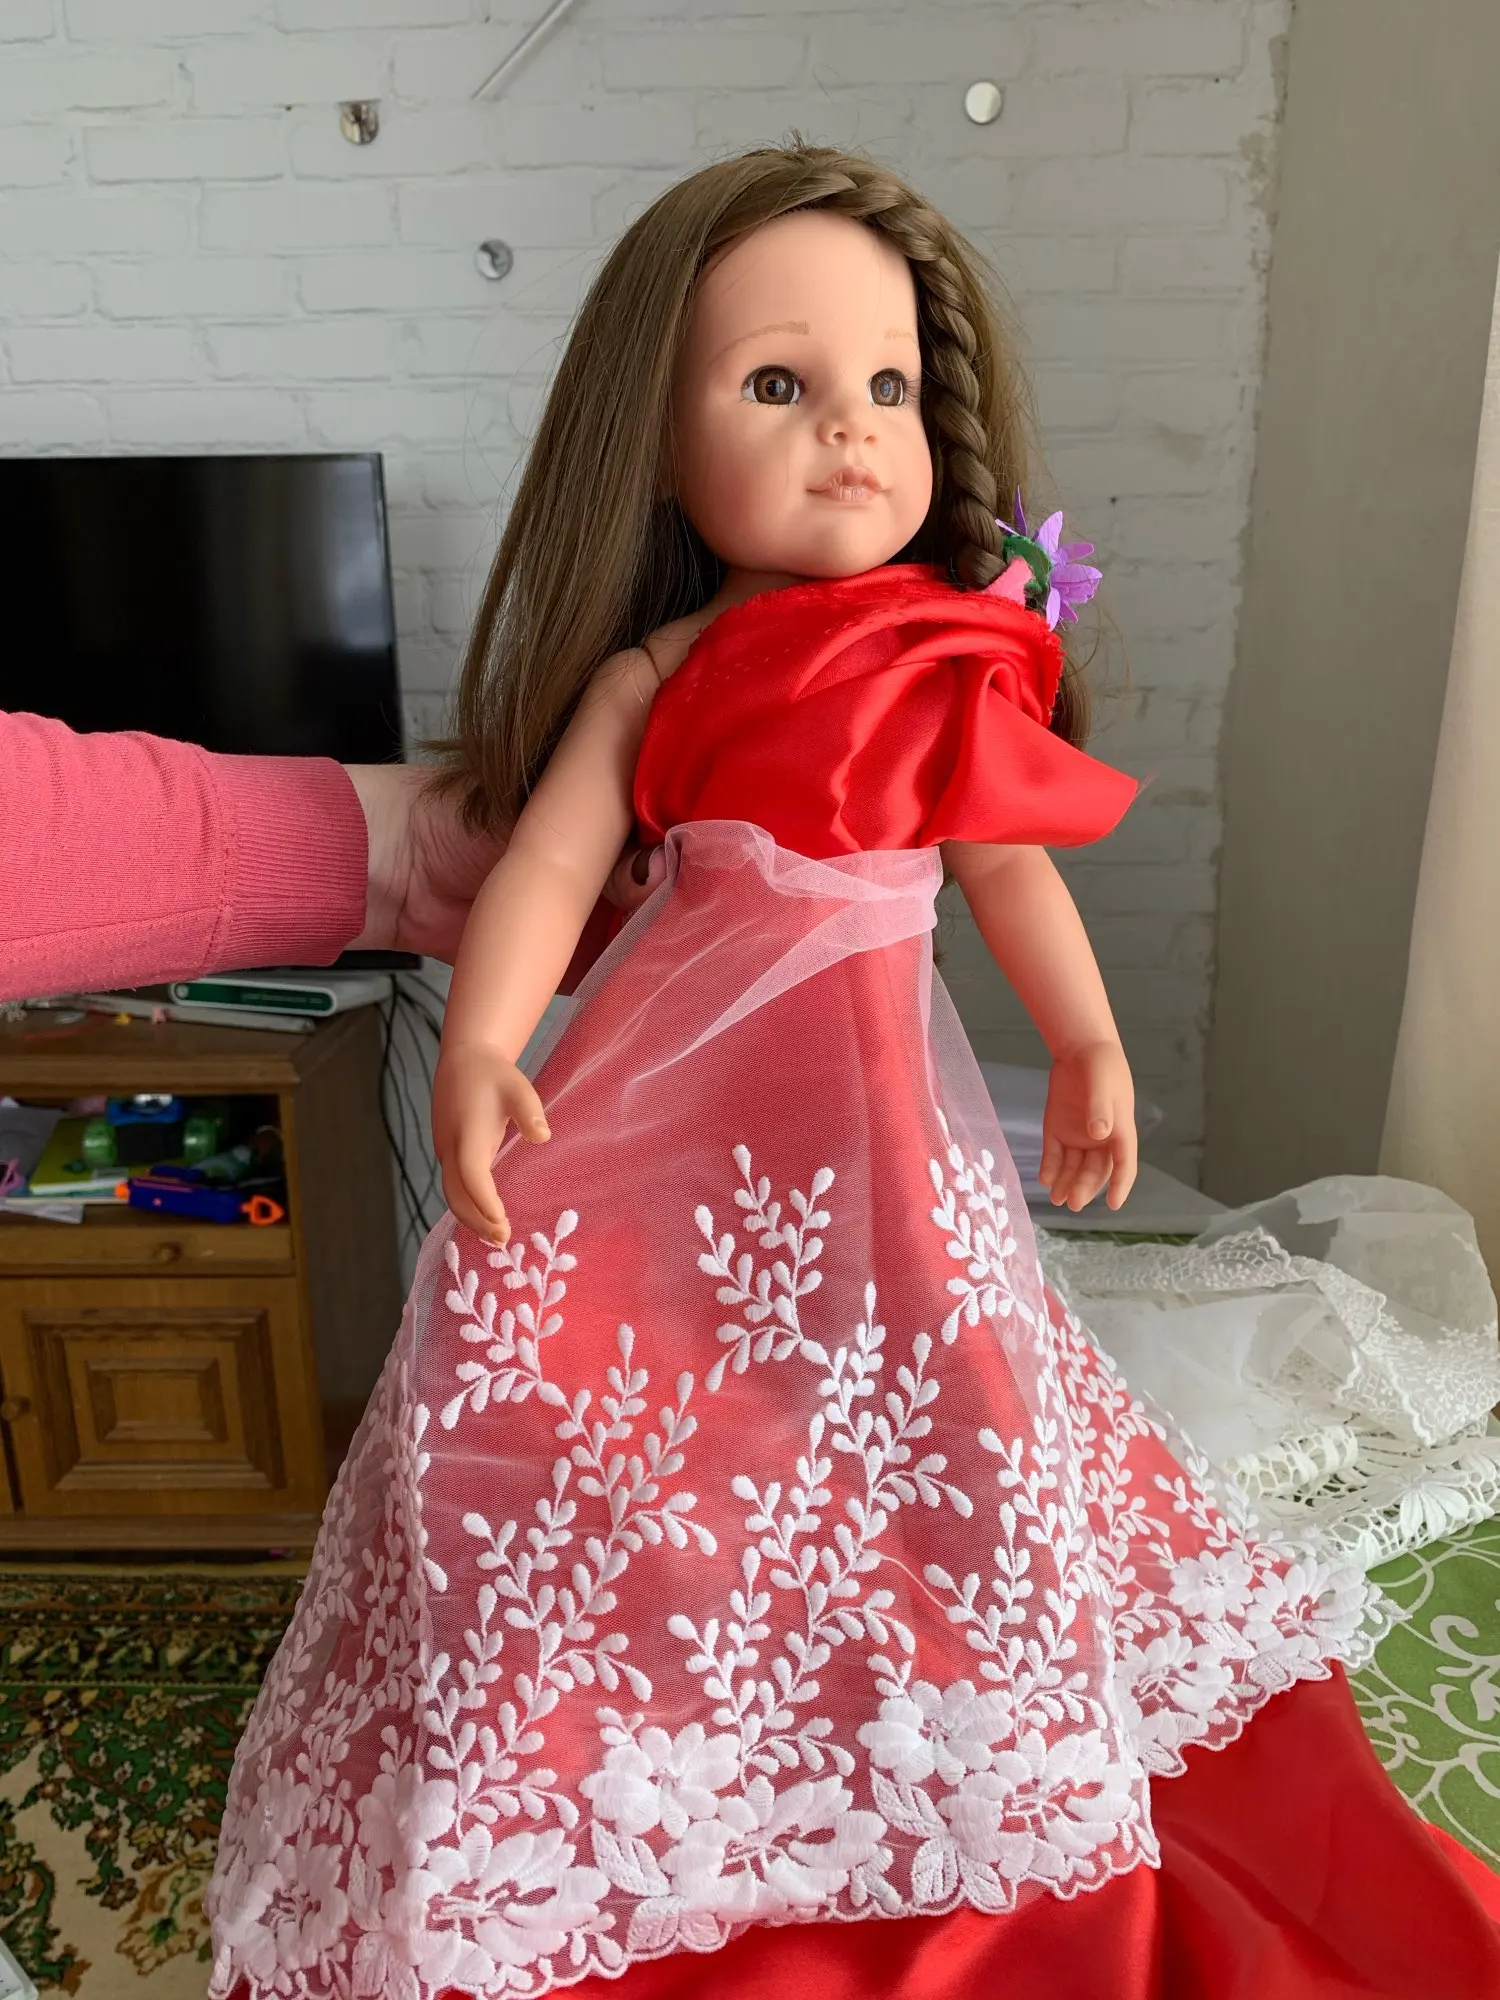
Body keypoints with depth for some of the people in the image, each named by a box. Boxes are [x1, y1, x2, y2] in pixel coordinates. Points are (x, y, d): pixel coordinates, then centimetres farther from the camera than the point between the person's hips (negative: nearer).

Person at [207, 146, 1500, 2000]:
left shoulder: (956, 661, 5)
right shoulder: (651, 673, -3)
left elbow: (1009, 863, 12)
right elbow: (545, 865, -9)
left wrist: (1086, 1042, 13)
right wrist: (477, 1052, -22)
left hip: (873, 1090, 3)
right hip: (675, 1088, -2)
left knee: (903, 1426, 13)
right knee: (631, 1427, 3)